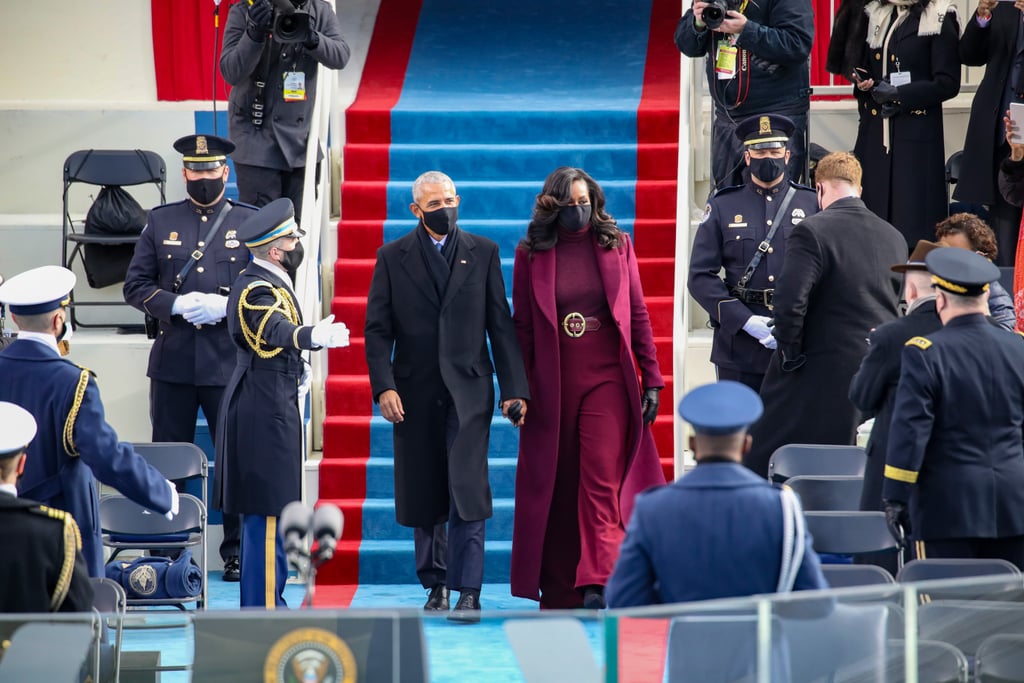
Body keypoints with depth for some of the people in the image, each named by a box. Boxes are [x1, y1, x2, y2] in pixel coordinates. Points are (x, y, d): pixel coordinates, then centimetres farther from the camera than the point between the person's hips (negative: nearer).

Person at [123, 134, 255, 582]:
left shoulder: (250, 222, 5)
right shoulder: (161, 222, 9)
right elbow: (135, 286, 6)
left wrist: (227, 305, -13)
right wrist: (177, 305, -12)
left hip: (230, 360, -1)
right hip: (173, 359, 1)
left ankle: (236, 551, 9)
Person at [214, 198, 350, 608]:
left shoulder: (263, 282, 13)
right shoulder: (257, 290, -19)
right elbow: (276, 330, -41)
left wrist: (295, 373, 17)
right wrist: (315, 336, -59)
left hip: (266, 408, 11)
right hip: (265, 415, -11)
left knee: (265, 511, 16)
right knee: (269, 512, -9)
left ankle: (263, 602, 24)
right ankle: (265, 609, -8)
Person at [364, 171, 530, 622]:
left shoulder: (483, 253, 7)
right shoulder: (393, 258, 6)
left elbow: (500, 325, 6)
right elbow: (377, 328, 2)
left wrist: (514, 387, -1)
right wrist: (384, 386, -10)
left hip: (468, 389, -1)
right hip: (415, 393, 1)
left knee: (467, 491, -12)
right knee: (424, 496, 7)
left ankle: (468, 591, -13)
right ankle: (436, 583, 21)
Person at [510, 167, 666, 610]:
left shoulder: (617, 246, 6)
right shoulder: (531, 254, 4)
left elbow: (638, 315, 8)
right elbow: (522, 326, 6)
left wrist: (651, 379, 5)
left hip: (607, 379, -1)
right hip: (552, 386, 1)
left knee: (602, 479, -14)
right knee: (556, 486, 5)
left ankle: (596, 585, -22)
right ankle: (559, 591, 14)